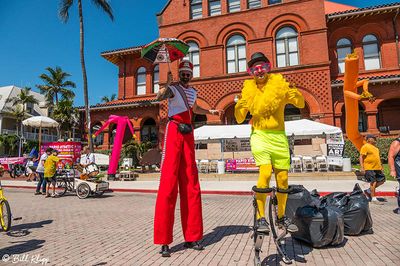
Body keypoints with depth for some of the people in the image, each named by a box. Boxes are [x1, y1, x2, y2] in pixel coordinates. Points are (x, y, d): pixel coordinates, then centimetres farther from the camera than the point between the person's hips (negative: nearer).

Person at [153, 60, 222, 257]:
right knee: (169, 183, -11)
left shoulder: (193, 91, 20)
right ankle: (163, 241, -3)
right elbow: (159, 97, -24)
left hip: (188, 135, 7)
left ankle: (192, 237, 14)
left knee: (191, 185, 5)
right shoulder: (172, 88, -2)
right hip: (174, 132, -7)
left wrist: (210, 112, 31)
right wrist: (167, 84, -40)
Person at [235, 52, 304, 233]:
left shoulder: (279, 84, 3)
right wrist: (239, 105, -15)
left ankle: (281, 216, 25)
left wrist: (293, 91, -15)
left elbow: (301, 104, 4)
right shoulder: (249, 90, 3)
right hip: (260, 135, -2)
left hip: (279, 137, 2)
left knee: (282, 179, 6)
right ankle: (260, 218, -8)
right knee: (265, 173, -21)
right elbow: (240, 119, 4)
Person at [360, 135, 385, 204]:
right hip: (369, 168, -9)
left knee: (382, 180, 9)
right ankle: (373, 199, 1)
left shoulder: (375, 147, 20)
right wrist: (362, 167, -19)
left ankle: (368, 191, 19)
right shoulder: (365, 146, -9)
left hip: (377, 168, 9)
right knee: (373, 182, -7)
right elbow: (361, 157, -13)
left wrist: (381, 166, 24)